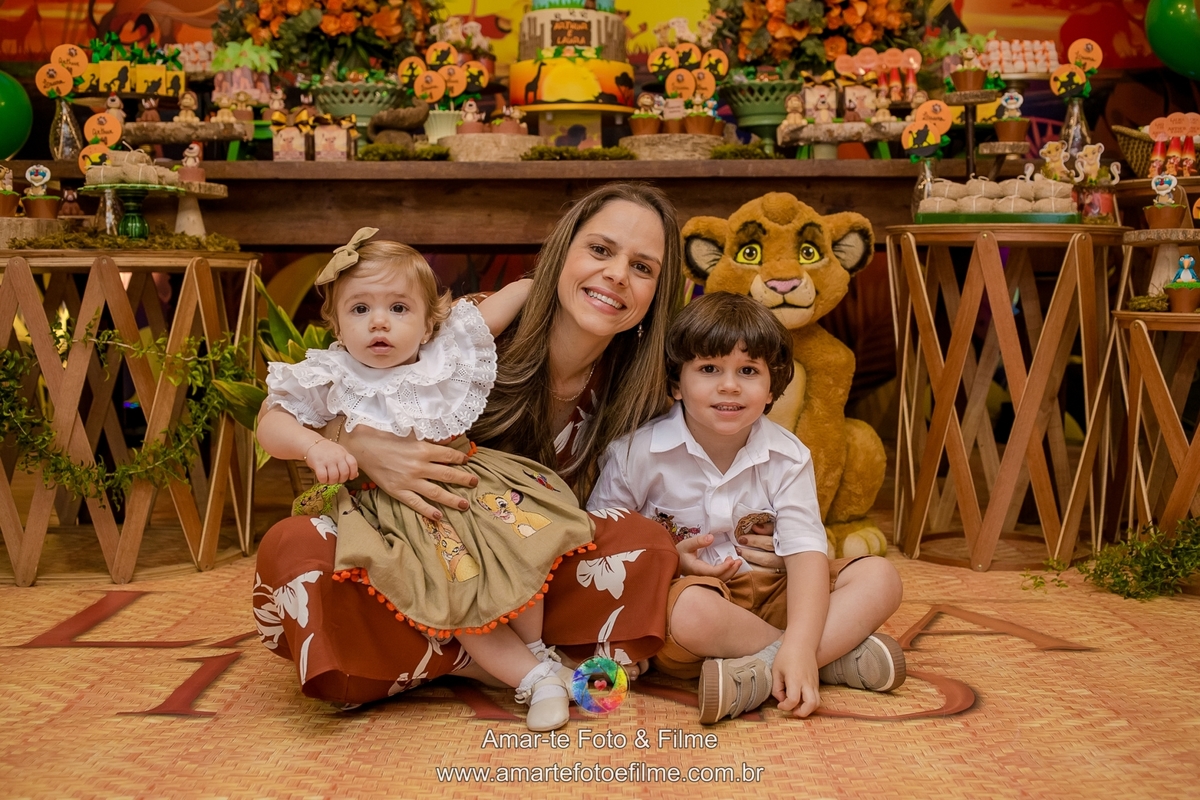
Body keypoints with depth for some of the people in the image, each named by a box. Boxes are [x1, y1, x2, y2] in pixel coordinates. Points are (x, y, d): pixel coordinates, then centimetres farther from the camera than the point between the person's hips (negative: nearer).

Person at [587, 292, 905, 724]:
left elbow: (806, 551, -15)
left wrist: (799, 647, -31)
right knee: (694, 609, -40)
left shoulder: (787, 458, -4)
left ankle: (762, 673, -33)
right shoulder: (637, 454, -9)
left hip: (769, 598, 4)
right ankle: (838, 656, -21)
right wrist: (671, 558, -19)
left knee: (880, 578, -16)